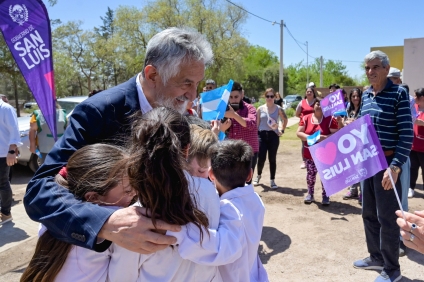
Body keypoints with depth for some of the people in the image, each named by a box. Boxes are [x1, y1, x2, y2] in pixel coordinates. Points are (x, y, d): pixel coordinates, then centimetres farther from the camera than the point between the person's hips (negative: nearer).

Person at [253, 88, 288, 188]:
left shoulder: (278, 109, 1)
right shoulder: (260, 109, 2)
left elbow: (285, 120, 13)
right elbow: (257, 123, 3)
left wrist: (282, 131, 6)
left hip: (273, 135, 0)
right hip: (262, 135, 0)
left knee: (272, 159, 4)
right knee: (261, 158, 0)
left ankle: (272, 180, 15)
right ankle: (258, 175, 27)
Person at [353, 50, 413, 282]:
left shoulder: (399, 93, -11)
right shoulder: (365, 95, 8)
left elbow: (407, 134, -15)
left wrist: (395, 166, -21)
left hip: (387, 163, -6)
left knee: (386, 216, 3)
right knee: (368, 213, 15)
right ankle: (376, 257, 34)